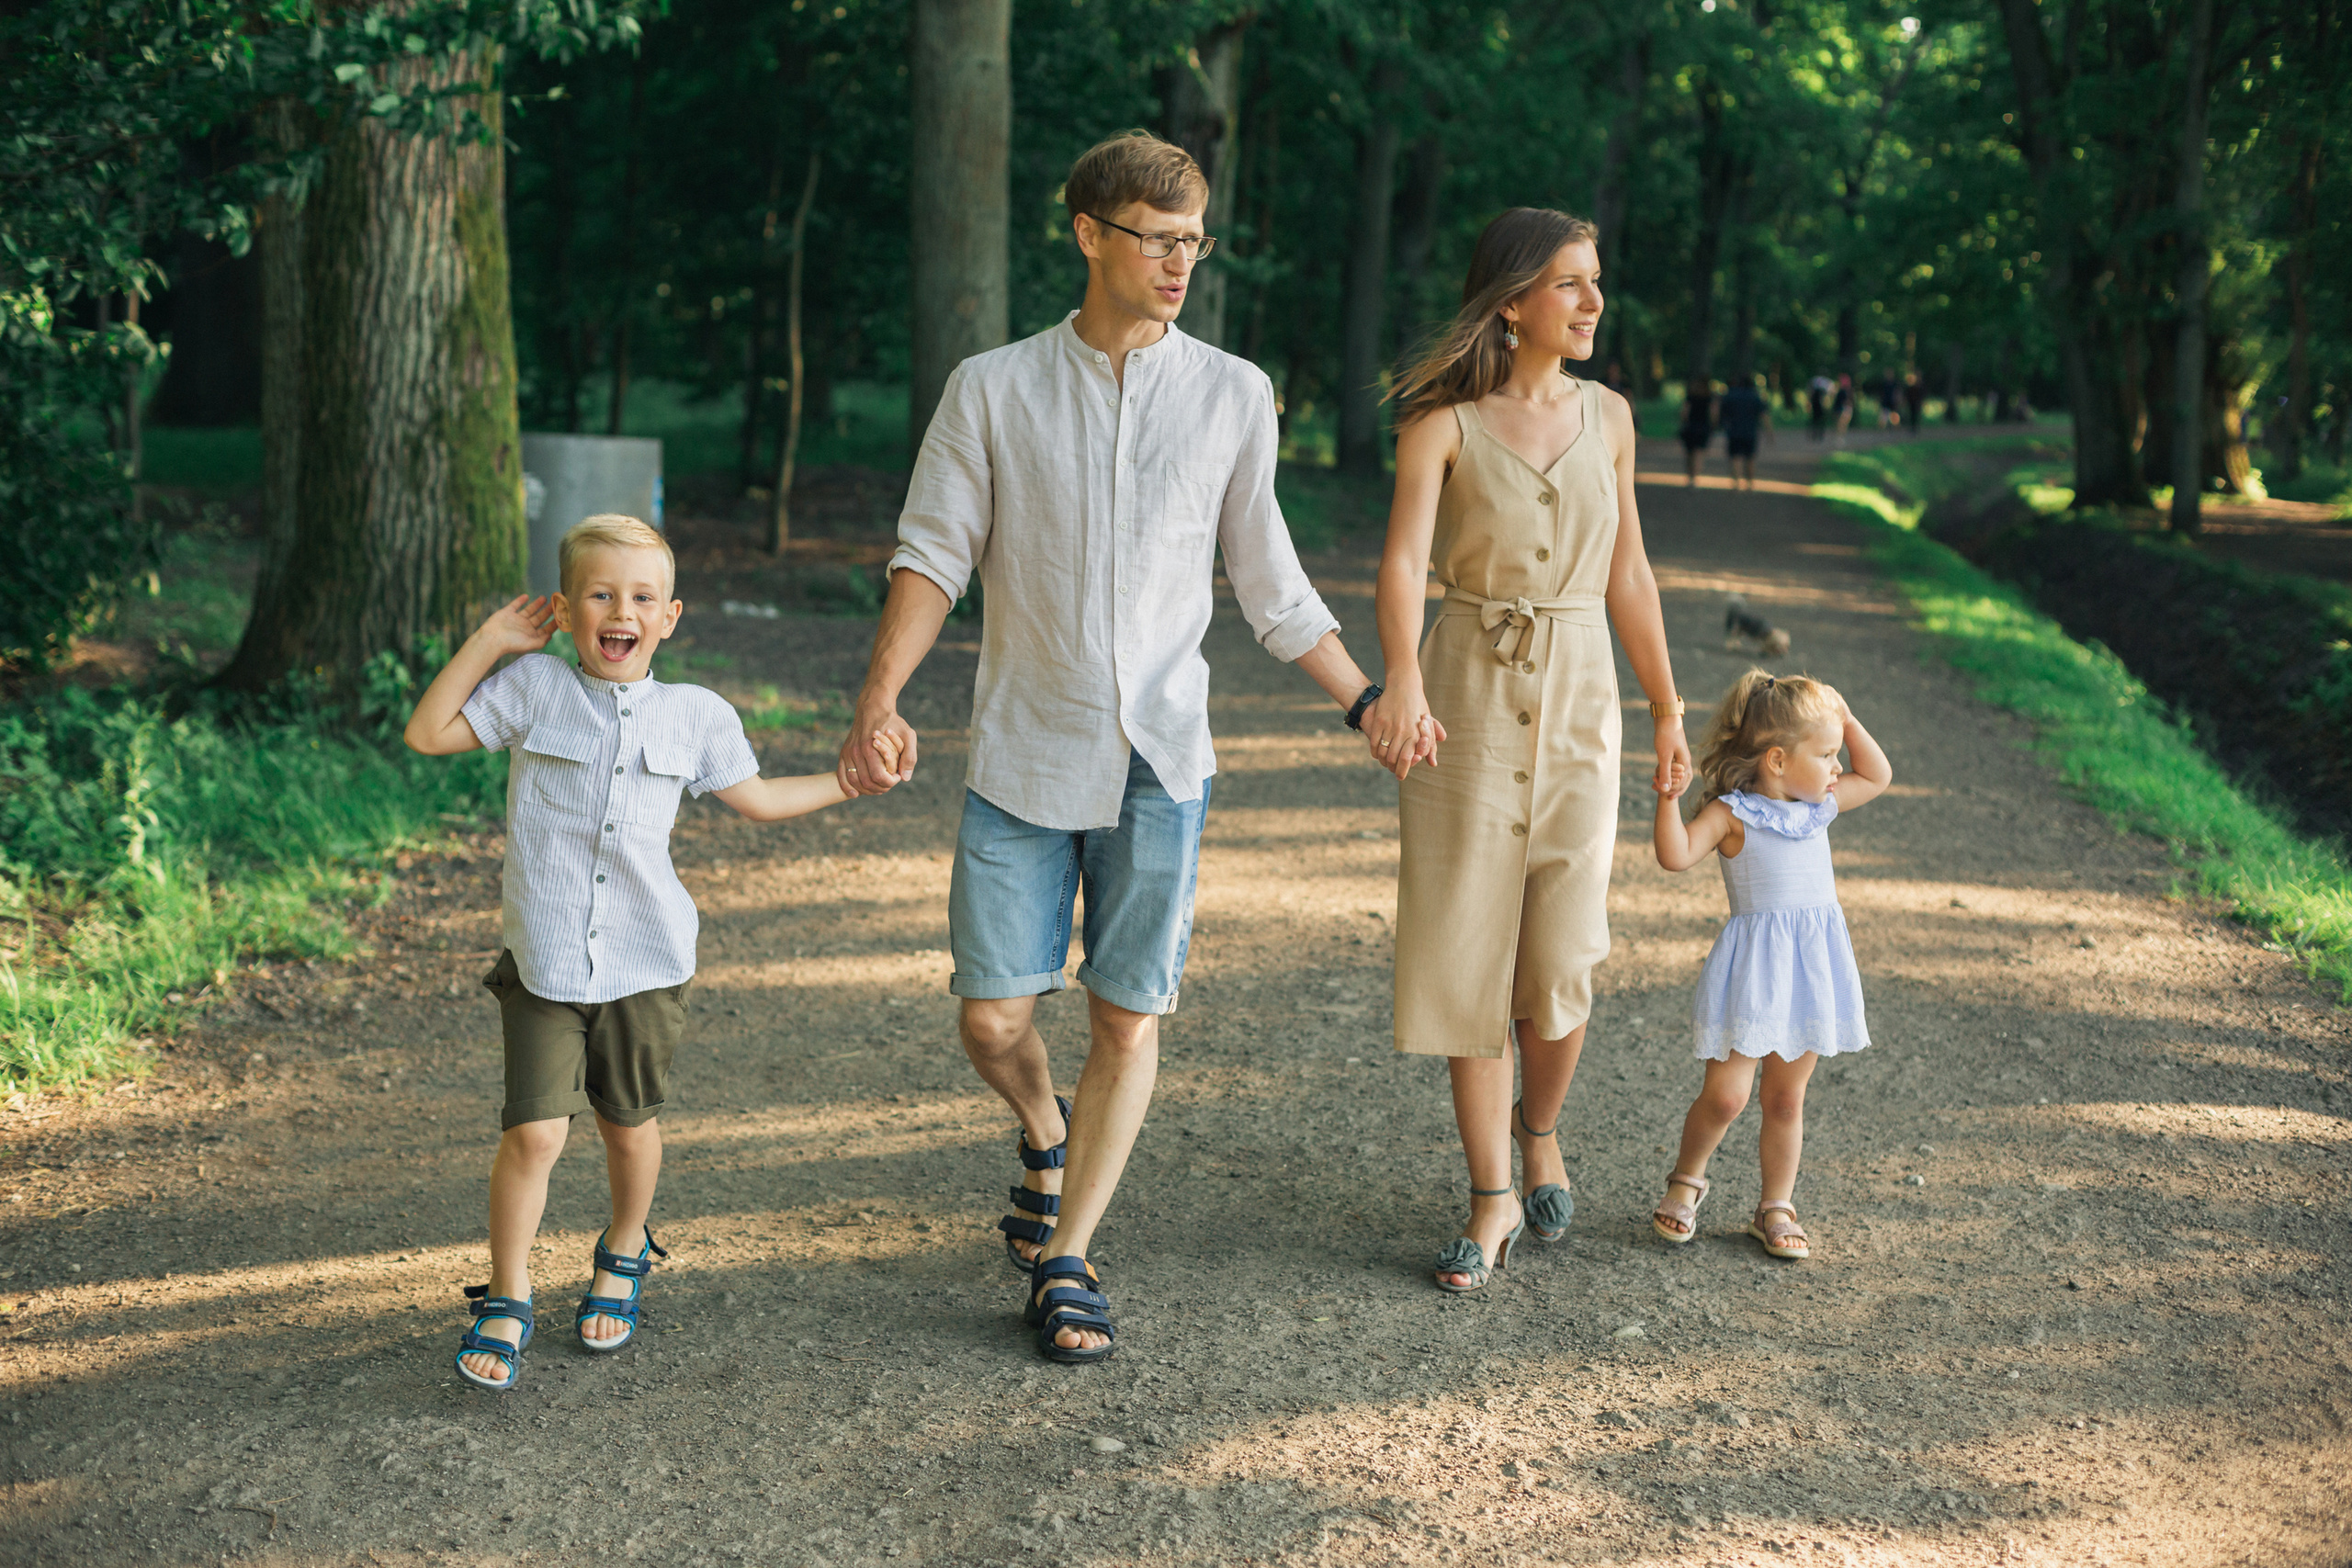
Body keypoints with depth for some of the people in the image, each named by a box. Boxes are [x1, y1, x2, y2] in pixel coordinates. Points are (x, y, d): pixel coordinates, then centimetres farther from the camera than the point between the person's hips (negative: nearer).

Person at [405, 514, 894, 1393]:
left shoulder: (697, 716, 2)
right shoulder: (534, 687, -3)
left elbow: (756, 798, 16)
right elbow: (427, 734, -2)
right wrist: (486, 643, -5)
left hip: (646, 961, 2)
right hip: (545, 962, -2)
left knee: (629, 1120, 15)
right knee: (534, 1130, -9)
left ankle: (624, 1253, 43)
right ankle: (507, 1302, 9)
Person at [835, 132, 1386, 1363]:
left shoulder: (1232, 394, 5)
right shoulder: (992, 389, 1)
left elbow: (1269, 582, 12)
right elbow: (933, 555, -2)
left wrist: (1369, 702, 10)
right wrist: (880, 703, -16)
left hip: (1159, 762, 1)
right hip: (1022, 756, -1)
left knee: (1128, 1020, 2)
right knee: (992, 1018, 1)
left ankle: (1067, 1261, 17)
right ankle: (1047, 1136, 35)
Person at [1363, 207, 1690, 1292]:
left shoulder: (1608, 416, 6)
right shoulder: (1441, 421, -7)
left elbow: (1626, 570, 14)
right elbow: (1404, 560, -22)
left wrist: (1666, 708, 16)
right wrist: (1402, 684, -39)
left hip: (1578, 701, 3)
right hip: (1466, 697, -2)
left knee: (1561, 959, -3)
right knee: (1469, 952, 0)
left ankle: (1538, 1125, 28)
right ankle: (1493, 1202, 12)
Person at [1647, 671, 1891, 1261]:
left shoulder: (1819, 806, 12)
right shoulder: (1733, 814, -9)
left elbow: (1877, 777, 27)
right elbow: (1676, 854, -21)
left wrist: (1847, 721, 15)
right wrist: (1668, 798, -33)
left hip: (1811, 967, 6)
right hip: (1753, 967, -5)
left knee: (1787, 1099, 11)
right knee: (1725, 1095, -7)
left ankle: (1776, 1207, 22)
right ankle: (1686, 1180, 19)